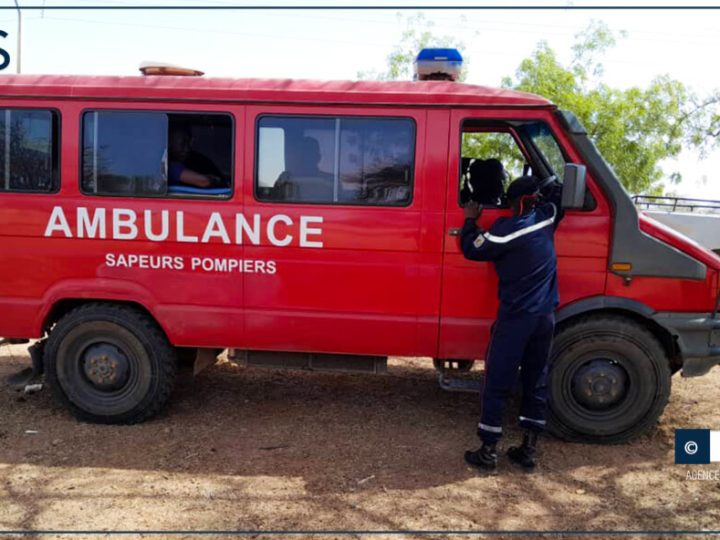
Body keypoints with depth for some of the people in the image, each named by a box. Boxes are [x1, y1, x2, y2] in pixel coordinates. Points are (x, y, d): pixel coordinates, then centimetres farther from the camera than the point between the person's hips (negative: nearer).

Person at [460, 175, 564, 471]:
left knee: (497, 385, 3)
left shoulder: (508, 229, -14)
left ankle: (488, 451, 8)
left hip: (515, 318, -6)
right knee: (536, 383, 13)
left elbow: (471, 249, -3)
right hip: (545, 316, 6)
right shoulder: (547, 217, 3)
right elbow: (557, 192, 24)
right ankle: (528, 449, 19)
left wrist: (470, 220, 10)